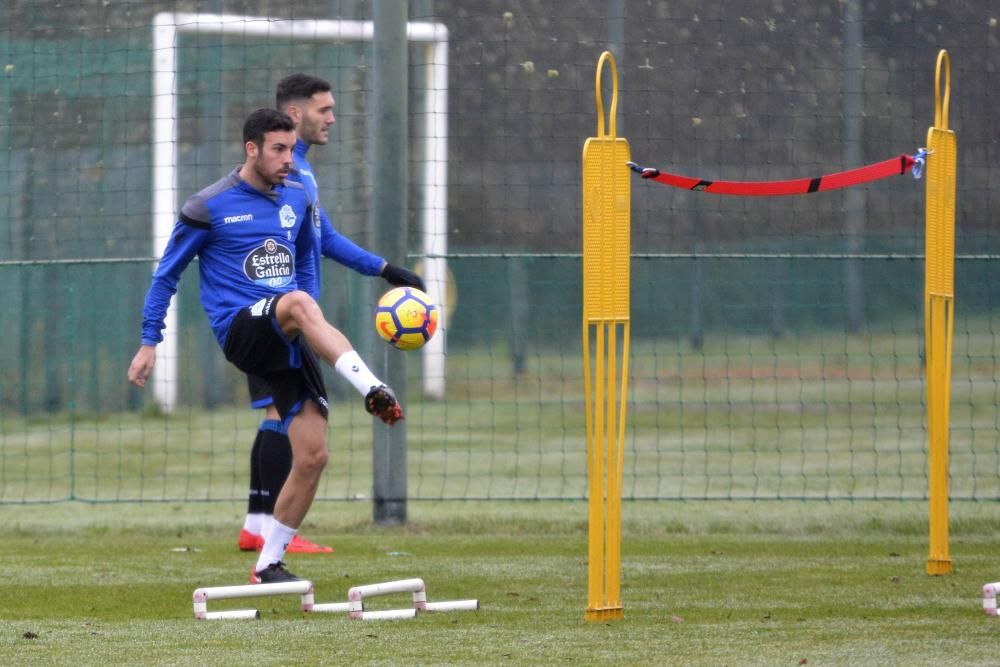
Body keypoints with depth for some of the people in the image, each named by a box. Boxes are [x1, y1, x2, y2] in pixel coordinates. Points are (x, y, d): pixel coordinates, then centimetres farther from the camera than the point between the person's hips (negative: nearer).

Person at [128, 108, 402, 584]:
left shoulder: (297, 201, 13)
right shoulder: (210, 207, -2)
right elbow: (167, 274, 5)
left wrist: (315, 327, 24)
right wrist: (149, 343, 2)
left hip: (288, 343, 6)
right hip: (241, 330, -5)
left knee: (313, 456, -6)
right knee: (297, 302, -39)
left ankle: (268, 564, 7)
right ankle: (372, 390, -53)